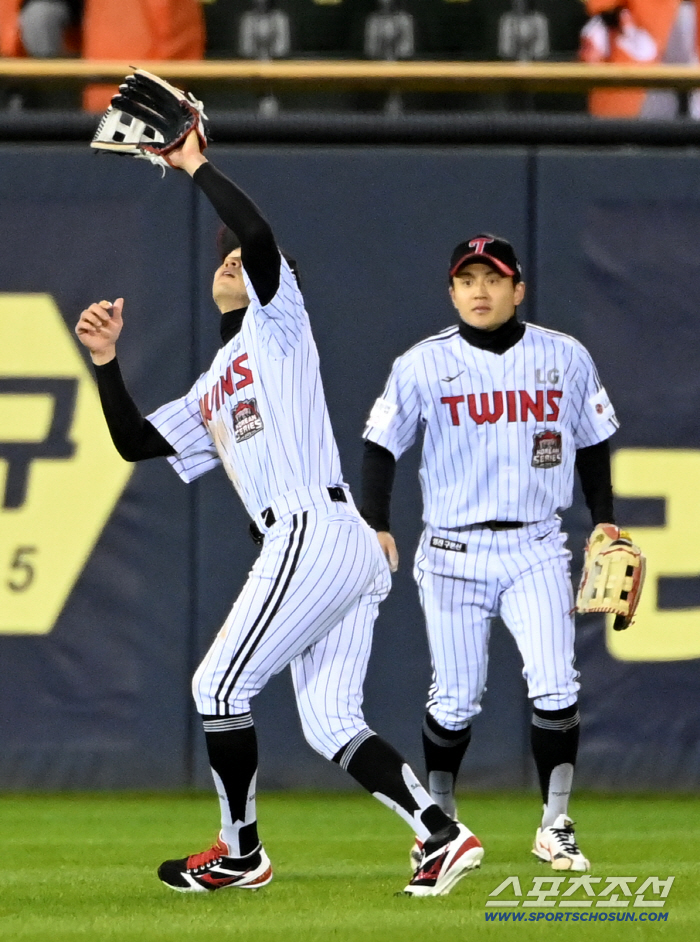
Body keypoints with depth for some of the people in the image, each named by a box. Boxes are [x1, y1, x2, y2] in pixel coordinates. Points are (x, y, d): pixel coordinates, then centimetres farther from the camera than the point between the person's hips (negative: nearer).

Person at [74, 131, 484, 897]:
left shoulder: (277, 326, 5)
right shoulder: (210, 393, 29)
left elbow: (258, 235, -14)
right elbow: (133, 441, 27)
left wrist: (195, 165, -5)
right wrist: (106, 362, 15)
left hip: (313, 535, -9)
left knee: (219, 686, -2)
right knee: (330, 724, 3)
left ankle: (240, 854, 8)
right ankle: (443, 836, -5)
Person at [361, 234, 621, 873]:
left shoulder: (566, 359, 4)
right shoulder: (423, 365, -1)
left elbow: (593, 443, 15)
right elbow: (381, 445, 2)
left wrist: (604, 522, 7)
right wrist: (376, 526, -10)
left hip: (536, 550, 1)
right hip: (453, 551, -1)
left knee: (555, 688, -13)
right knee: (454, 700, 1)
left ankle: (555, 826, -2)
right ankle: (439, 823, 21)